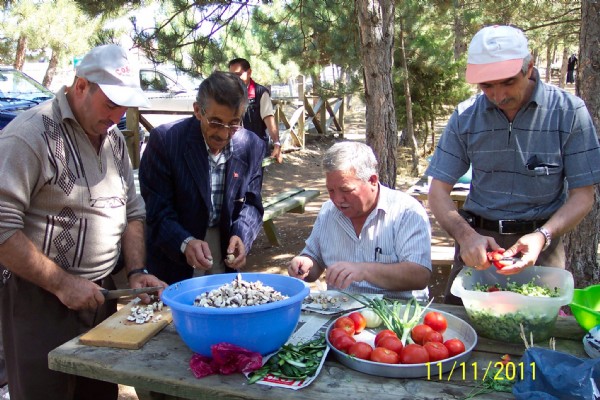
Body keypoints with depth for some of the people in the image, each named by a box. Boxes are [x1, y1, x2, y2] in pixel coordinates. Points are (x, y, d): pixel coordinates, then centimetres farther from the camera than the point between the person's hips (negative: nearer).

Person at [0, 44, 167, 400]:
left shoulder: (115, 140, 9)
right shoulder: (31, 135, -15)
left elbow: (132, 211, 13)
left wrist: (136, 271, 1)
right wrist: (61, 283, -18)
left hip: (102, 292, 7)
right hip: (40, 300, -7)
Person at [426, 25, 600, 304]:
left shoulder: (569, 111, -6)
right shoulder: (465, 116, -1)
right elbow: (438, 191, -3)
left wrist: (542, 236, -23)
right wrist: (465, 235, -22)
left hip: (540, 242, -1)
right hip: (477, 241, 2)